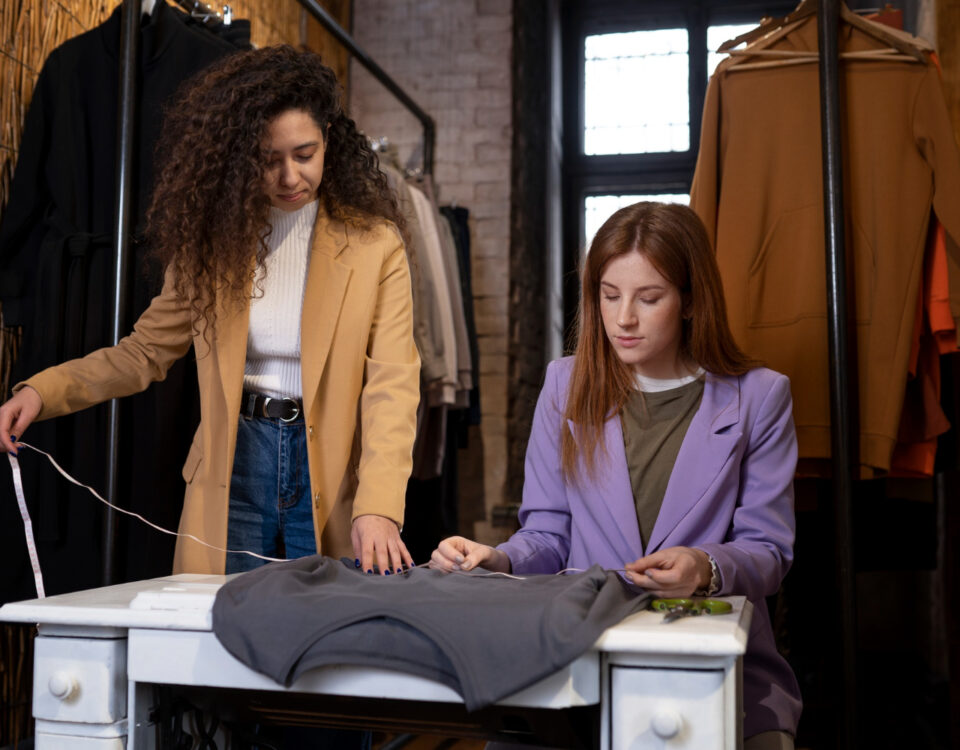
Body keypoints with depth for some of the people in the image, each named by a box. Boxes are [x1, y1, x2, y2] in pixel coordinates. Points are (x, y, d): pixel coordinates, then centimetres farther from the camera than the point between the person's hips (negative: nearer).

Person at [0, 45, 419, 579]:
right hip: (235, 466, 2)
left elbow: (392, 383, -12)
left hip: (330, 470, -2)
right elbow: (147, 350, 8)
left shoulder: (374, 244, -5)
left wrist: (377, 507, -25)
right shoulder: (214, 239, 4)